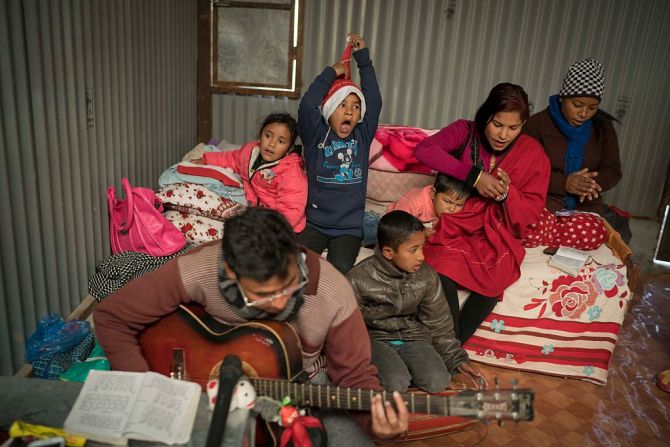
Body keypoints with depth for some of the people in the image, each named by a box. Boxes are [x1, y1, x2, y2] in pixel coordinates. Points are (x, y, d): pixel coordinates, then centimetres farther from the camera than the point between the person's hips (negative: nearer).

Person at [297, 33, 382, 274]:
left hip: (349, 227, 1)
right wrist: (332, 72, -6)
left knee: (340, 270, -22)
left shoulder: (362, 136, 6)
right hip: (314, 222, -1)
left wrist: (363, 57, 1)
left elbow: (374, 101, -2)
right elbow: (307, 105, -16)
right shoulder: (315, 135, 0)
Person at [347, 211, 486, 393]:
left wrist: (457, 358, 5)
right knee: (397, 385, -27)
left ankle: (400, 365, 6)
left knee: (438, 382, -17)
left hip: (412, 335, 4)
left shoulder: (426, 275, -8)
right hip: (375, 337, -3)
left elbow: (438, 321, 4)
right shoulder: (359, 278, -19)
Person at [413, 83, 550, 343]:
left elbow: (529, 215, 2)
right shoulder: (465, 132, 0)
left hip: (497, 234, 1)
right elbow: (423, 150, -18)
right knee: (444, 267, -32)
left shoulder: (532, 154, 1)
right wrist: (473, 175, -22)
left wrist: (507, 193, -20)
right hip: (454, 225, 0)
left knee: (495, 278, -31)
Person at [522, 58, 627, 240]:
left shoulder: (603, 127, 9)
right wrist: (563, 183, -19)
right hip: (544, 208, -4)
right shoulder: (537, 123, -3)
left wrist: (593, 182, -12)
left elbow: (613, 170, 11)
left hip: (588, 210, 4)